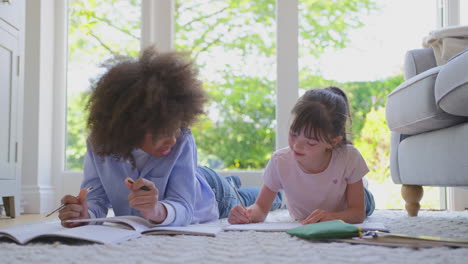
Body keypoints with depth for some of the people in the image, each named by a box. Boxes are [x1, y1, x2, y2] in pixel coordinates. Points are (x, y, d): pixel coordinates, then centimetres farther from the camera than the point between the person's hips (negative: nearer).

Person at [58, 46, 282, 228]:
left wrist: (158, 211, -69)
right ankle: (230, 182, 70)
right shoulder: (99, 143, -35)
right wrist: (86, 213, -57)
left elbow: (183, 208, -46)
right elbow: (97, 197, -34)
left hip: (210, 197, -3)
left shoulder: (182, 142, -43)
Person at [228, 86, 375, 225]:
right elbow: (261, 207, -21)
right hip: (301, 229, 1)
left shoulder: (349, 157, -32)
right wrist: (248, 214, -45)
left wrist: (332, 217, -46)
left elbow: (359, 212, -25)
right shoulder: (279, 161, -29)